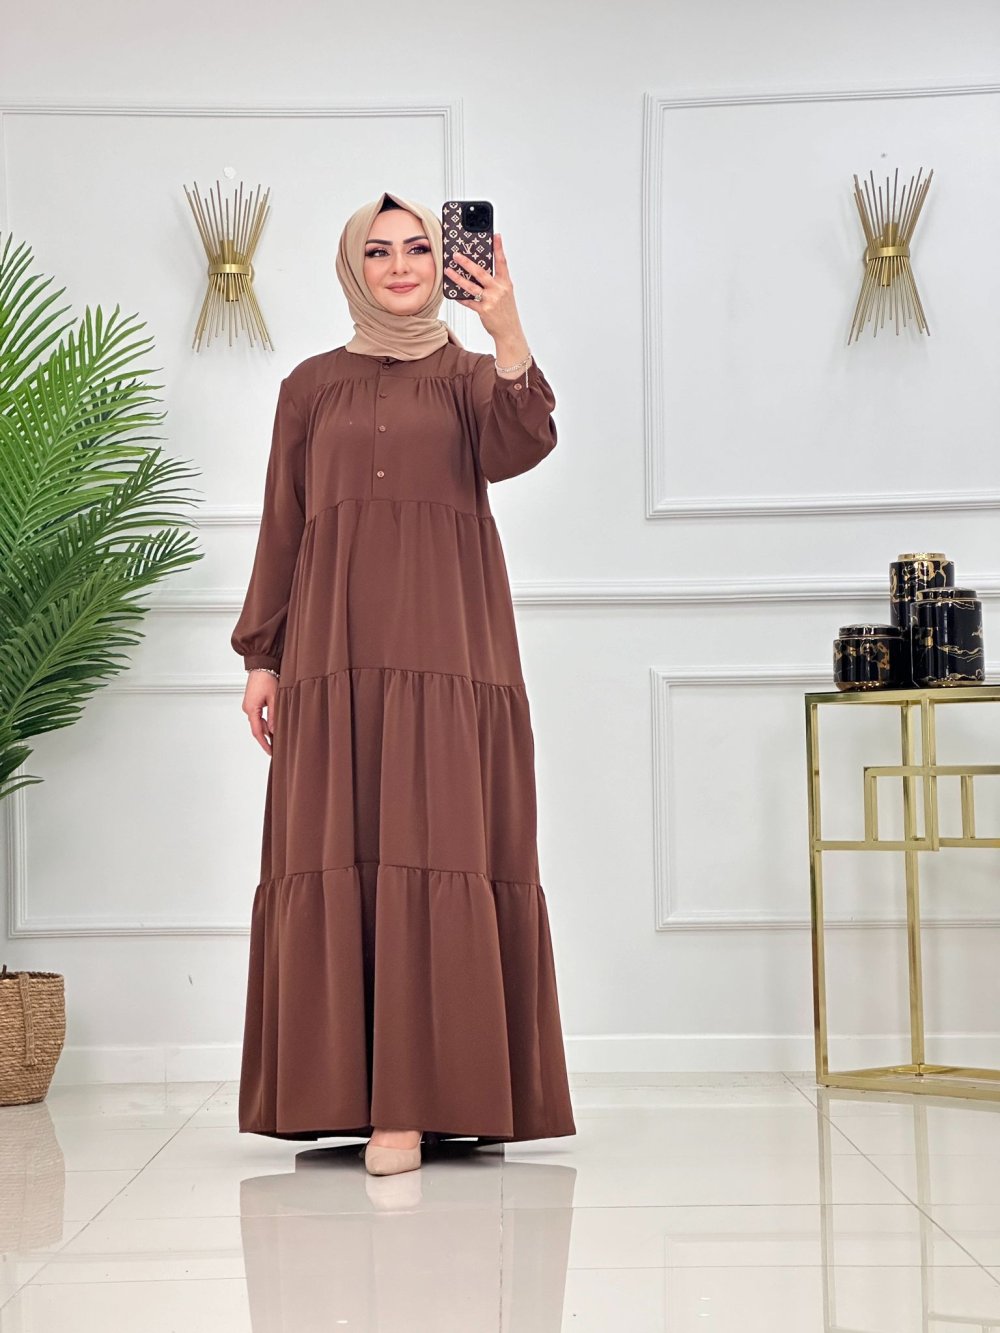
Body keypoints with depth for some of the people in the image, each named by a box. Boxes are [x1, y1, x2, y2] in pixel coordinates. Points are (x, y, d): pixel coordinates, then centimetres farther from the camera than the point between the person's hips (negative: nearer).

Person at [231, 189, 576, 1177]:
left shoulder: (468, 375, 11)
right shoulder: (312, 386, 15)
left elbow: (517, 450, -11)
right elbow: (281, 528, 13)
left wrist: (509, 335, -26)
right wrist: (261, 657, 5)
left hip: (448, 652, -1)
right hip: (334, 656, 2)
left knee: (439, 859, -8)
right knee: (333, 861, -3)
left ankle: (421, 1096, -9)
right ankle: (343, 1090, 2)